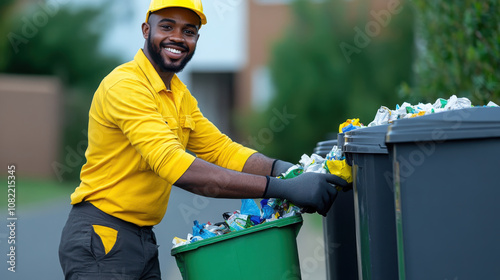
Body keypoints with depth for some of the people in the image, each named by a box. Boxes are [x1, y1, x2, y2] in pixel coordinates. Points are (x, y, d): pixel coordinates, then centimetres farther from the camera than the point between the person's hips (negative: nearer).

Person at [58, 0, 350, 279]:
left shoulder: (179, 95, 13)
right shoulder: (126, 86, -19)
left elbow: (221, 150, 9)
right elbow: (176, 166, -30)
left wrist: (286, 170, -11)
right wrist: (282, 188, -33)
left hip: (143, 239, 9)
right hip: (101, 239, -9)